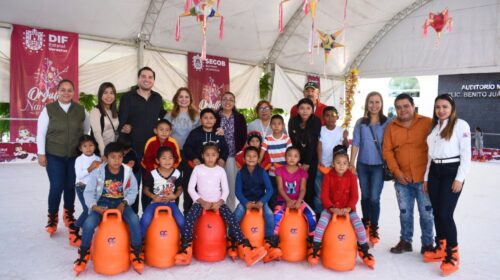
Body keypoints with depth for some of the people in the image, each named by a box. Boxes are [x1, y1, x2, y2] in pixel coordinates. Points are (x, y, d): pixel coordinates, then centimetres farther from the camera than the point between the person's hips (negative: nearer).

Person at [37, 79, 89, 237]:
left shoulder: (80, 110, 4)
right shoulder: (48, 109, -3)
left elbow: (86, 130, 15)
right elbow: (41, 133, -2)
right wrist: (41, 154, -4)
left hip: (75, 156, 2)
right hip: (54, 156, -2)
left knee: (70, 187, 8)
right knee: (57, 187, -7)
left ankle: (68, 216, 27)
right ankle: (52, 218, 13)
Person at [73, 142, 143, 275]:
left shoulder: (127, 171, -5)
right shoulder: (98, 172, -8)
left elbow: (133, 191, 1)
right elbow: (88, 192, -3)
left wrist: (123, 204, -14)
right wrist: (94, 206, -19)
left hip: (121, 203, 0)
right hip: (102, 203, 0)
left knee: (134, 220, -27)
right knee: (89, 223, -26)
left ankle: (136, 252, -7)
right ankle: (84, 253, 3)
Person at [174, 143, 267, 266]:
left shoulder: (221, 170, 6)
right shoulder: (198, 169, 3)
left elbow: (226, 190, 5)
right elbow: (190, 188, 0)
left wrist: (220, 202, -13)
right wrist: (201, 201, -12)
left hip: (218, 202, 0)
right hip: (201, 202, 0)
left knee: (231, 218, -22)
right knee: (189, 217, -29)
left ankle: (246, 249, -25)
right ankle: (186, 250, -25)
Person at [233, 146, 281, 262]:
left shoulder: (262, 172, -2)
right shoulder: (240, 173, -1)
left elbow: (269, 190, -6)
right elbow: (238, 191, -4)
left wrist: (261, 202, -21)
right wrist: (246, 203, -21)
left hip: (260, 200, 0)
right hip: (245, 201, 0)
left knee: (270, 216, -25)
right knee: (236, 216, -25)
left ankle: (270, 244, -11)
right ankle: (232, 242, -8)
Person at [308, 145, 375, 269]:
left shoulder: (352, 177, -3)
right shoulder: (328, 176, -5)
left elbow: (354, 196, -4)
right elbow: (324, 195, -8)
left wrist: (348, 208, -19)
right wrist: (332, 208, -21)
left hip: (348, 209, 1)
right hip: (331, 208, -1)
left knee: (358, 222, -19)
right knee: (322, 220, -25)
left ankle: (364, 250, 2)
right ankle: (315, 249, -12)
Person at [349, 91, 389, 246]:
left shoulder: (387, 123, -3)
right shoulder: (360, 122, 2)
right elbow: (355, 144, 2)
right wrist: (351, 163, -2)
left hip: (379, 166, -2)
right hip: (362, 165, 2)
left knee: (374, 198, -5)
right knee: (365, 197, 13)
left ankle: (374, 229, 12)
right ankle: (365, 224, 31)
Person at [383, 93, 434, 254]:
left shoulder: (427, 123, -5)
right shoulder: (391, 127, 5)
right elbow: (387, 151, 3)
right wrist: (396, 171, -6)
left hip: (424, 178, -3)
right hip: (402, 179, 3)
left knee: (426, 213, 7)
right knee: (405, 212, 14)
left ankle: (427, 244, 25)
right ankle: (405, 241, 30)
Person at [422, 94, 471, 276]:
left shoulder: (460, 125, -6)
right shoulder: (434, 127, 14)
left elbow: (466, 153, -9)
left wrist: (460, 178, -14)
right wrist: (426, 177, 15)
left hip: (452, 172, -6)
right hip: (434, 172, 7)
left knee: (445, 214, -11)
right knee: (436, 212, 10)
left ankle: (453, 254, 3)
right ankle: (440, 248, 24)